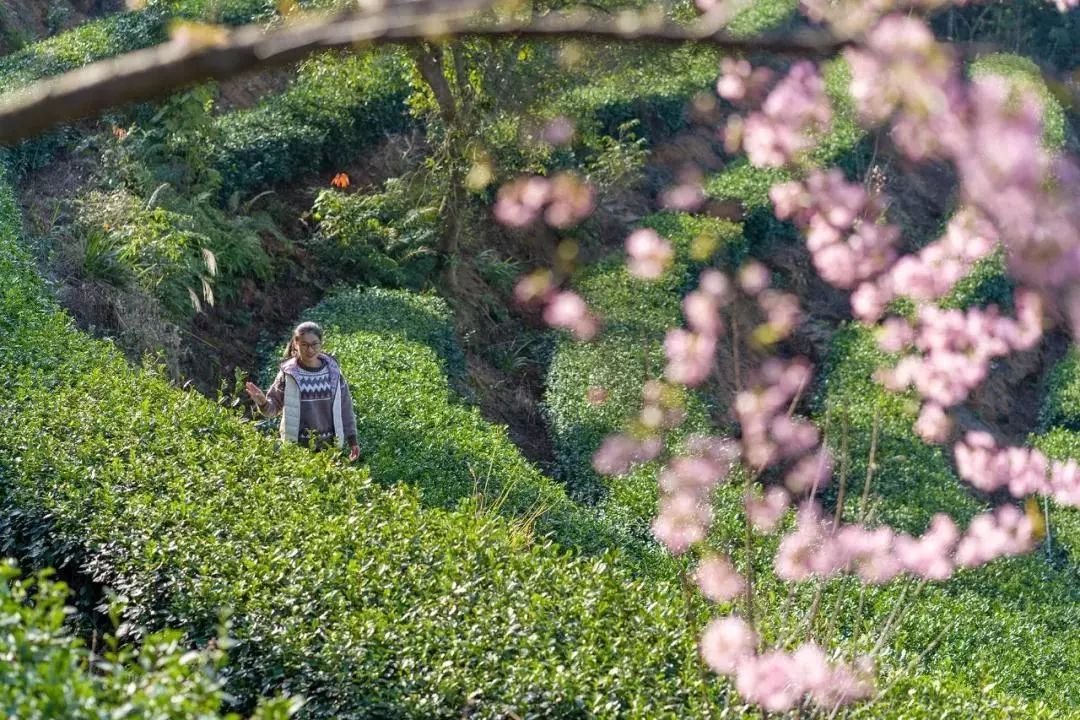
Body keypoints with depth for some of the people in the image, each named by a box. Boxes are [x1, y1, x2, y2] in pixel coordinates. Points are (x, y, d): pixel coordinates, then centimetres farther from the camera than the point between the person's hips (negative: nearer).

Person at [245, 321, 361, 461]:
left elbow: (344, 408, 8)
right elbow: (273, 407, 0)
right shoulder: (288, 373, -4)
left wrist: (352, 440, 9)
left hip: (329, 445, 2)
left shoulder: (333, 372, 2)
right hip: (296, 445, -2)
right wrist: (263, 402, -22)